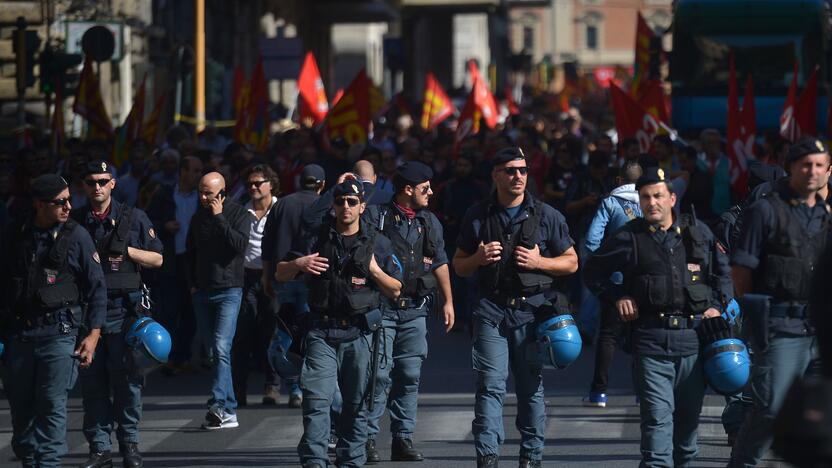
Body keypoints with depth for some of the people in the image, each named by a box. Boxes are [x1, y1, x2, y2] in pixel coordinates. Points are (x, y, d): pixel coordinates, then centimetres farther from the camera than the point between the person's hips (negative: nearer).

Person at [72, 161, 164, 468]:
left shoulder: (133, 218, 5)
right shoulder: (76, 222, 10)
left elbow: (157, 259, 6)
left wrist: (127, 250, -8)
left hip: (125, 308, -2)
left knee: (126, 379, -2)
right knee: (92, 381, 2)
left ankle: (129, 443, 8)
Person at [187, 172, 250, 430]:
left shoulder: (238, 214, -2)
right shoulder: (198, 217, 13)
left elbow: (240, 244, -18)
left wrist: (219, 218, -15)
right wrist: (192, 283, 14)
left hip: (229, 290, -6)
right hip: (202, 293, 6)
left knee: (221, 348, -19)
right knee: (213, 352, 8)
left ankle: (217, 405, -26)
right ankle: (229, 411, 15)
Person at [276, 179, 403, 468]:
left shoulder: (378, 243, 9)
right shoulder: (316, 239, 10)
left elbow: (395, 290, 10)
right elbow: (280, 275, 14)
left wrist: (375, 271, -8)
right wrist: (298, 264, -8)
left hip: (359, 333, 1)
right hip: (321, 331, 0)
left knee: (356, 401, 4)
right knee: (317, 398, -12)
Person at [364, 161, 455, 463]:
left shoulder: (430, 222, 15)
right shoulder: (376, 216, -3)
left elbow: (440, 263, 20)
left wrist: (448, 301, 19)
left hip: (415, 310, 5)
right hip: (381, 308, -5)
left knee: (410, 375, 4)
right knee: (380, 373, -9)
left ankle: (403, 438, 9)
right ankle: (367, 438, -3)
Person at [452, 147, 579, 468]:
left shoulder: (546, 216, 6)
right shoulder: (478, 216, 9)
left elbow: (571, 262, 9)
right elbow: (459, 266, 15)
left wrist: (539, 262, -8)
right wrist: (478, 258, -7)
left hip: (533, 309, 0)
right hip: (491, 309, 0)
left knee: (531, 386, 4)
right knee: (490, 385, -8)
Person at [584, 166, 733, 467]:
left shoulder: (698, 233, 8)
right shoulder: (629, 238, 2)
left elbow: (722, 270, 21)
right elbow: (594, 271, 13)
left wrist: (717, 305, 9)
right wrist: (616, 297, 2)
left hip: (692, 337, 3)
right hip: (651, 339, -3)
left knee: (689, 414, 12)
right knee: (657, 415, -12)